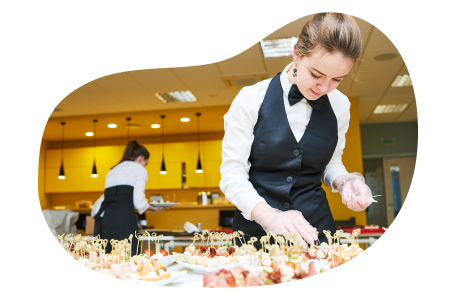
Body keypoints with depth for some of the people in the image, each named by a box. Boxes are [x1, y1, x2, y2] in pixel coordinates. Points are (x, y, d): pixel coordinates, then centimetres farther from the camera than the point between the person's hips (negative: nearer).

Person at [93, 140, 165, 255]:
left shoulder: (112, 170, 30)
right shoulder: (140, 169, 10)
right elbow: (139, 203, -2)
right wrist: (153, 208, 16)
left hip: (104, 216, 7)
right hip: (124, 216, -6)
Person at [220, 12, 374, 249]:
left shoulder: (339, 105, 3)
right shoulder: (251, 99, -8)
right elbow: (232, 175, -9)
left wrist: (345, 182, -5)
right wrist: (270, 216, -23)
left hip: (315, 228, 3)